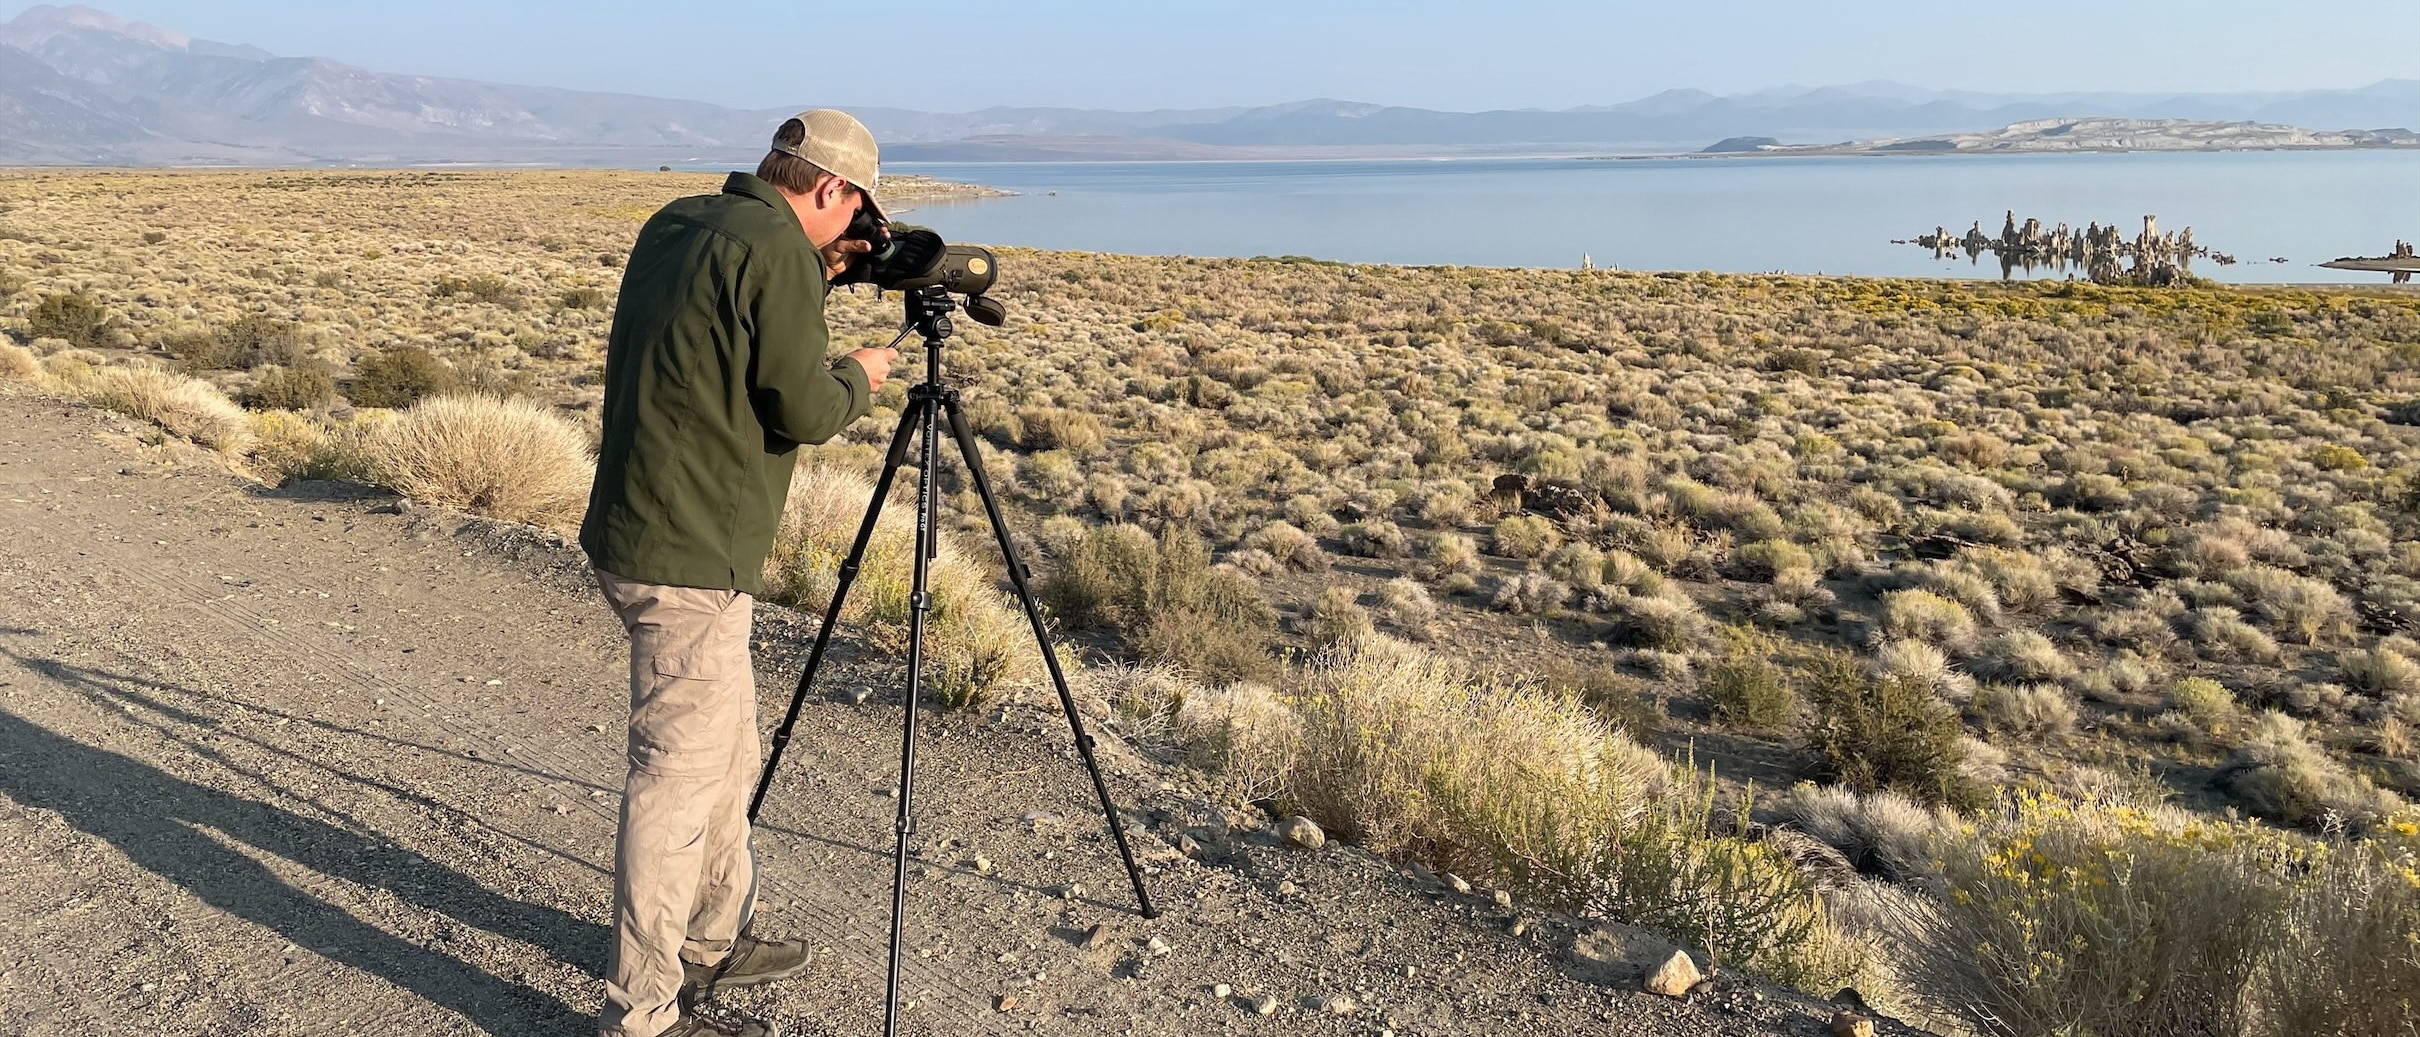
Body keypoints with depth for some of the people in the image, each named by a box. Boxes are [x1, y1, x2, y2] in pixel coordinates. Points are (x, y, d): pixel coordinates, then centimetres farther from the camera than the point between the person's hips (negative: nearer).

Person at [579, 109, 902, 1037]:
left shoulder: (675, 226, 11)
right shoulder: (779, 249, -15)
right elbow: (804, 409, -14)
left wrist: (813, 285, 20)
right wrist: (860, 377, 5)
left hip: (639, 538, 10)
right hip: (689, 562, -9)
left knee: (727, 752, 22)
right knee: (677, 777, 0)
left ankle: (715, 938, 36)